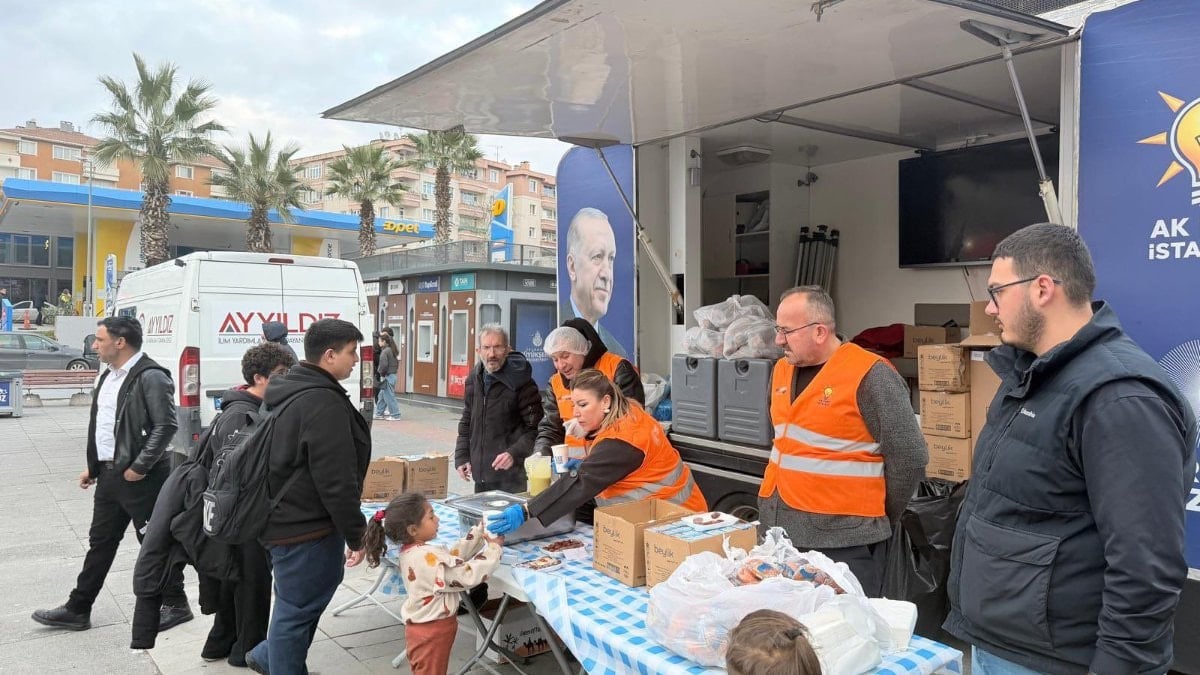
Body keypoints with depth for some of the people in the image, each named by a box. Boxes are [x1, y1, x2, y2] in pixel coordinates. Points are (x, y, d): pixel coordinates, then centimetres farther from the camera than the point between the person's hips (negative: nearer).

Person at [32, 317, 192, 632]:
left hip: (140, 477, -9)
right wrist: (93, 466, 18)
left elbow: (166, 426, -22)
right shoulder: (108, 376, 14)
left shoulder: (150, 377, -17)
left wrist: (139, 467, -20)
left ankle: (175, 604, 16)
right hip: (109, 474, 9)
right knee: (100, 541, 17)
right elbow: (100, 426, 21)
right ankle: (77, 610, 27)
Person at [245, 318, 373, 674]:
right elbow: (336, 481, -24)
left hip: (287, 519, 11)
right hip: (308, 528, -11)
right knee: (298, 608, 4)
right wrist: (356, 535, -15)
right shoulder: (323, 403, -23)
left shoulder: (290, 391, 10)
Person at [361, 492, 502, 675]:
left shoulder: (412, 551, 1)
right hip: (431, 632, -9)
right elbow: (467, 575, -28)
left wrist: (479, 531, 1)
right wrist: (494, 549, -17)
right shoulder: (429, 558, -29)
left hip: (424, 627, 9)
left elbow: (454, 556, 4)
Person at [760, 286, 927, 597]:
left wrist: (878, 519, -2)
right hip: (779, 530, 7)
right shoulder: (782, 370, 9)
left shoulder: (869, 377, -15)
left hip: (844, 543, -7)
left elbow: (910, 456, -12)